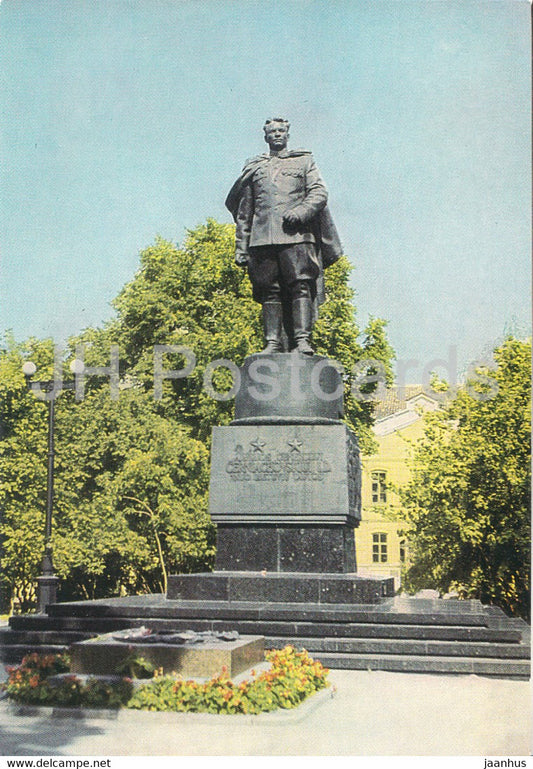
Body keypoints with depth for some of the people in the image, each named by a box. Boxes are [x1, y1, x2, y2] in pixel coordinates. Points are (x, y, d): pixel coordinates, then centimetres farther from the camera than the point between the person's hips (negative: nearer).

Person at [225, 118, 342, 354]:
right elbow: (243, 212, 20)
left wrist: (300, 211, -14)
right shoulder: (254, 167, 23)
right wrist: (241, 247, 11)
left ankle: (302, 340, -15)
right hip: (262, 237, 2)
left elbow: (319, 193, 5)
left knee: (301, 286, -12)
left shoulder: (304, 161, 19)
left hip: (296, 235, -2)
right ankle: (273, 342, -3)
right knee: (270, 291, -3)